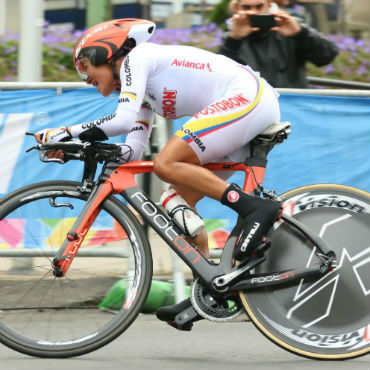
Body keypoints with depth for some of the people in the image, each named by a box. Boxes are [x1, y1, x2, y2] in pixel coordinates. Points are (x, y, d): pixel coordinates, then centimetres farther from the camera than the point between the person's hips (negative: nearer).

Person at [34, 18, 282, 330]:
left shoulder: (136, 59, -4)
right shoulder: (144, 87, 24)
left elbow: (124, 120, -18)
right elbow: (133, 150, 15)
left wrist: (66, 133, -11)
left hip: (246, 96, -10)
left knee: (167, 164, -19)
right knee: (181, 198, 7)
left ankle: (256, 208, -21)